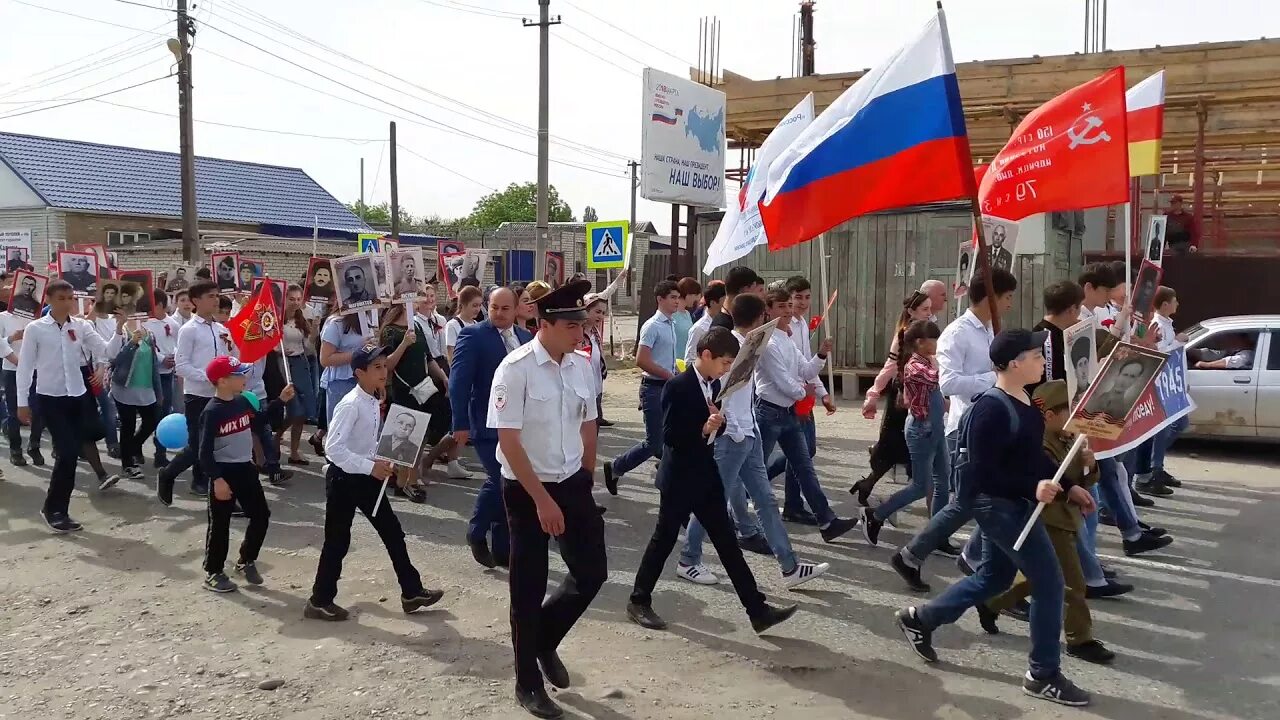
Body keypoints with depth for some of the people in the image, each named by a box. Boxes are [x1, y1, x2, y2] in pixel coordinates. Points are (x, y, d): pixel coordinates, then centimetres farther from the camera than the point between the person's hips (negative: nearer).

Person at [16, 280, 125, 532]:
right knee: (67, 452, -9)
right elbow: (25, 366, -3)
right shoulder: (35, 329, -6)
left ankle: (58, 508, 23)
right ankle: (53, 508, 10)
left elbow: (106, 352, -4)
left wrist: (118, 330, -20)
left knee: (72, 452, 8)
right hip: (49, 397, -4)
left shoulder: (81, 326, 2)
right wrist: (22, 402, -4)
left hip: (77, 395, 4)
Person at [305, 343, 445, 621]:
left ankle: (412, 592, 20)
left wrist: (381, 462, 2)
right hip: (344, 479, -8)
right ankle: (319, 601, 20)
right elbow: (333, 447, -28)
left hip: (366, 477, 8)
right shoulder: (350, 404, -22)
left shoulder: (373, 402, 5)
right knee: (337, 541, 4)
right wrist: (370, 467, -28)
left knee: (393, 533, 11)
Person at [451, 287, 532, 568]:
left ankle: (502, 548, 20)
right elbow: (458, 381, -12)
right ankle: (477, 532, 14)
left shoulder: (526, 337, 10)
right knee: (501, 481, -11)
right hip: (489, 425, -6)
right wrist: (461, 423, -17)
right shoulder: (473, 335, -8)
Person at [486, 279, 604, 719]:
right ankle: (528, 684, 25)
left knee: (593, 572, 7)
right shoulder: (516, 369, -18)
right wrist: (542, 500, -19)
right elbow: (508, 441, -19)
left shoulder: (581, 365, 0)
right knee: (529, 587, 6)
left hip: (572, 483, 5)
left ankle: (544, 641, 34)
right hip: (525, 489, -5)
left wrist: (586, 482, 13)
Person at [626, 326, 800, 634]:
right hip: (680, 479, -7)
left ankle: (758, 611, 10)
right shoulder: (678, 386, -18)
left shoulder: (713, 384, 7)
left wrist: (718, 423, -8)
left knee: (727, 542, 8)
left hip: (706, 476, 8)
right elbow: (670, 436, -20)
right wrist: (704, 429, -29)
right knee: (664, 540, 6)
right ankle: (639, 601, 24)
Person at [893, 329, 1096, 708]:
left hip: (1011, 503, 10)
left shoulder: (1024, 401, 7)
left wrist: (1069, 486, 11)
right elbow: (982, 470, -24)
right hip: (998, 504, -10)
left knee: (994, 578, 21)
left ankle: (919, 619, 34)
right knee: (1049, 582, -4)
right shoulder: (991, 409, -23)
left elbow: (1034, 454, 17)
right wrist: (1032, 488, -29)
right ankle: (1043, 675, 11)